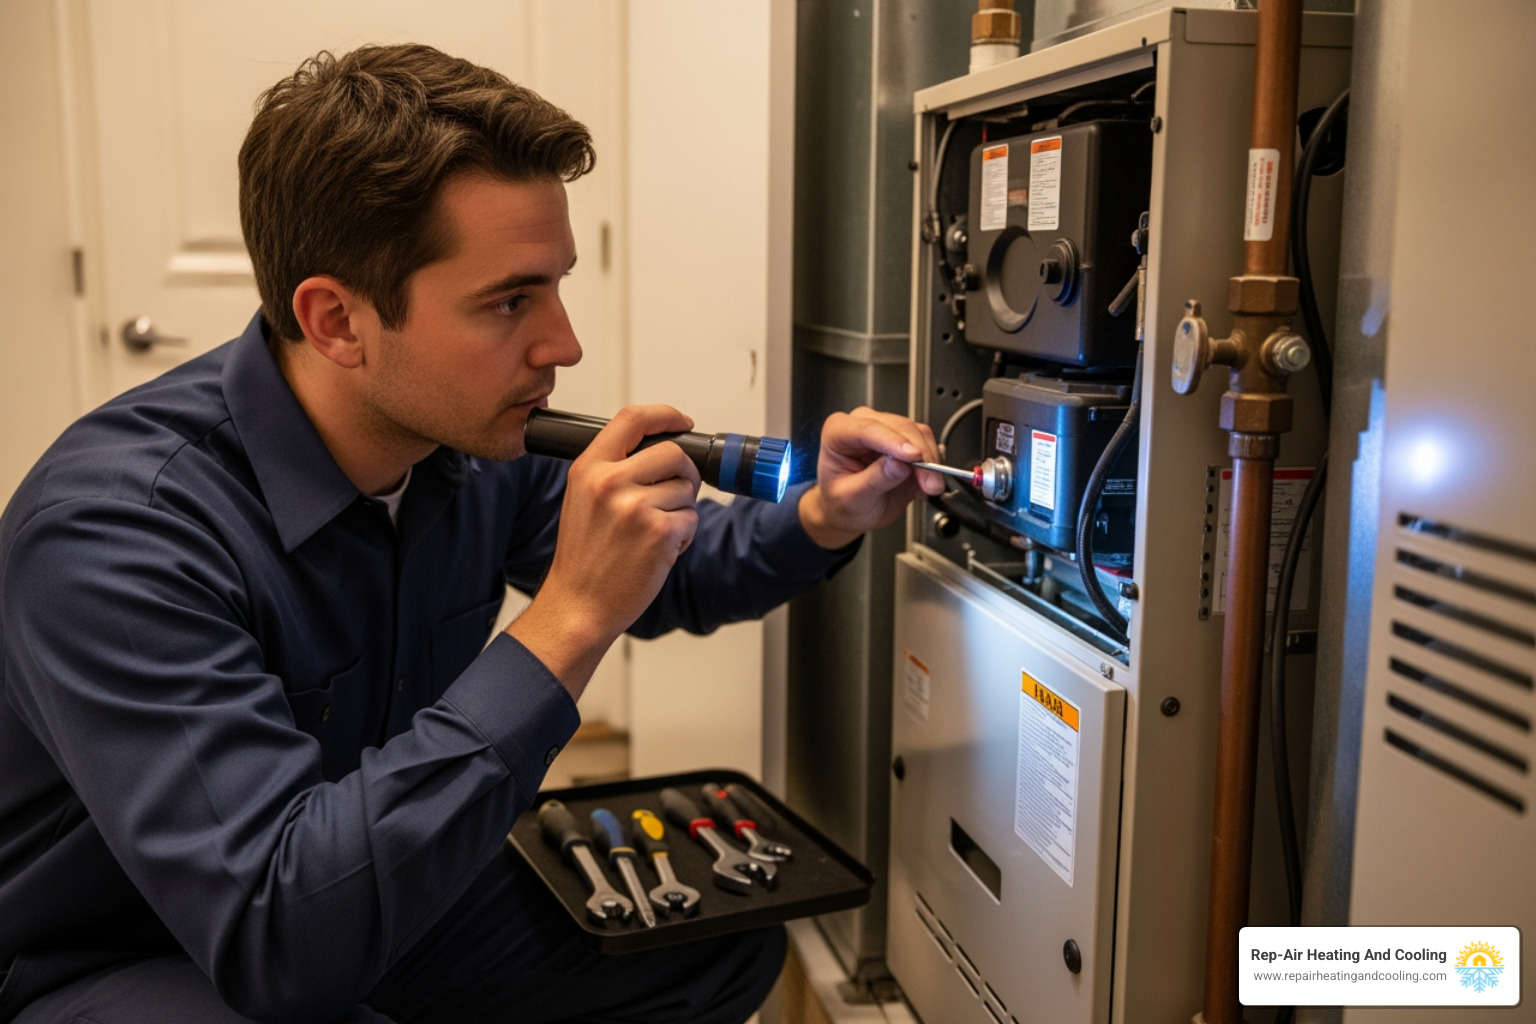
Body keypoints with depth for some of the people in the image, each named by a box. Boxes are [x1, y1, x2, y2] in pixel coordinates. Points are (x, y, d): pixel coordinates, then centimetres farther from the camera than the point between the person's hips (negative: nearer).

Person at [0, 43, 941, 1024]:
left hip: (384, 906, 6)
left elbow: (664, 577, 9)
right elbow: (276, 943, -38)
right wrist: (568, 622, -40)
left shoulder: (478, 447, -10)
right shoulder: (120, 526, -31)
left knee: (729, 942, -1)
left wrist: (820, 522, -11)